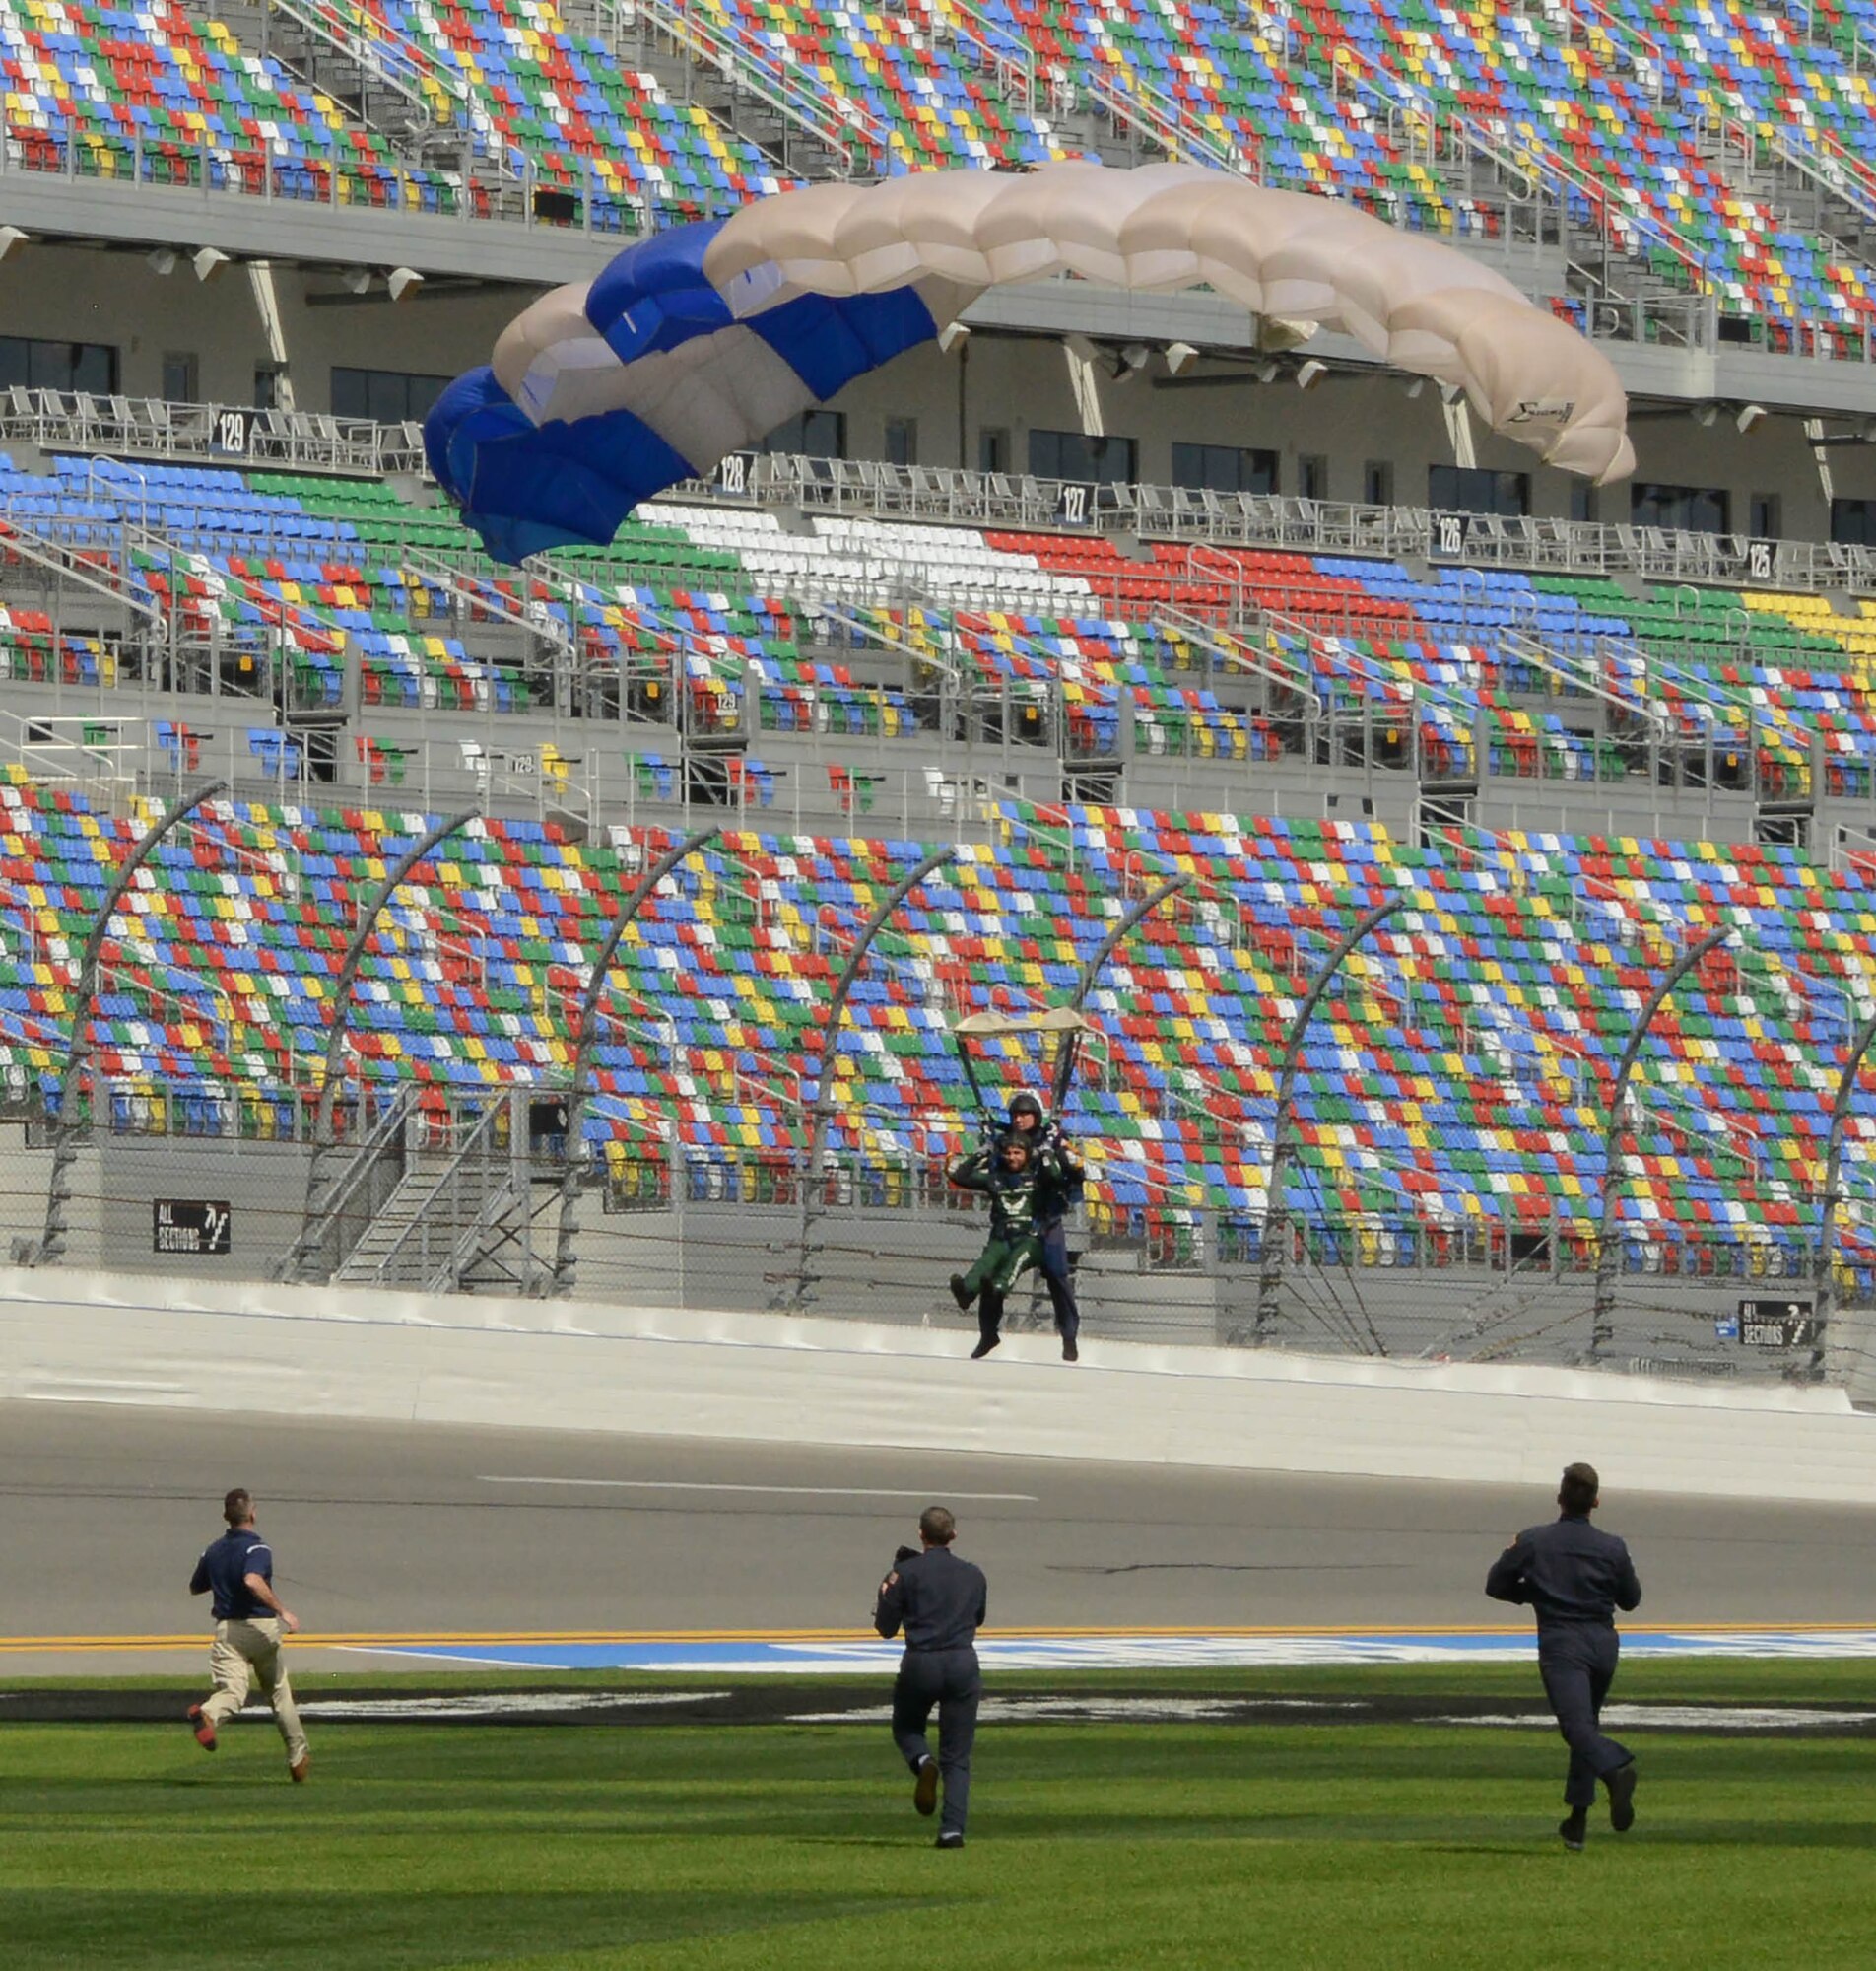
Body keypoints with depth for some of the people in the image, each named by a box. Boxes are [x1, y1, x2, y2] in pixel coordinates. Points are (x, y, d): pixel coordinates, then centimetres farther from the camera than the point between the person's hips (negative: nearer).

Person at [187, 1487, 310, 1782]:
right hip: (261, 1627, -3)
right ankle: (297, 1756, 25)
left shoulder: (214, 1551, 10)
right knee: (278, 1691, 15)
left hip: (226, 1629, 3)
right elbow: (253, 1581, -30)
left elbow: (194, 1588, 24)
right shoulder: (257, 1548, -10)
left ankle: (207, 1713, -46)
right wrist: (283, 1611, -28)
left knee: (232, 1691, -11)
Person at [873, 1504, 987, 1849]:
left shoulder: (907, 1573, -1)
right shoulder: (973, 1575, 9)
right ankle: (953, 1828, -9)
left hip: (920, 1665, -2)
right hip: (963, 1664, 2)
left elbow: (886, 1628, 2)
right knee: (957, 1756, 6)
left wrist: (885, 1596, 19)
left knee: (906, 1729, 23)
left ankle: (923, 1762, -12)